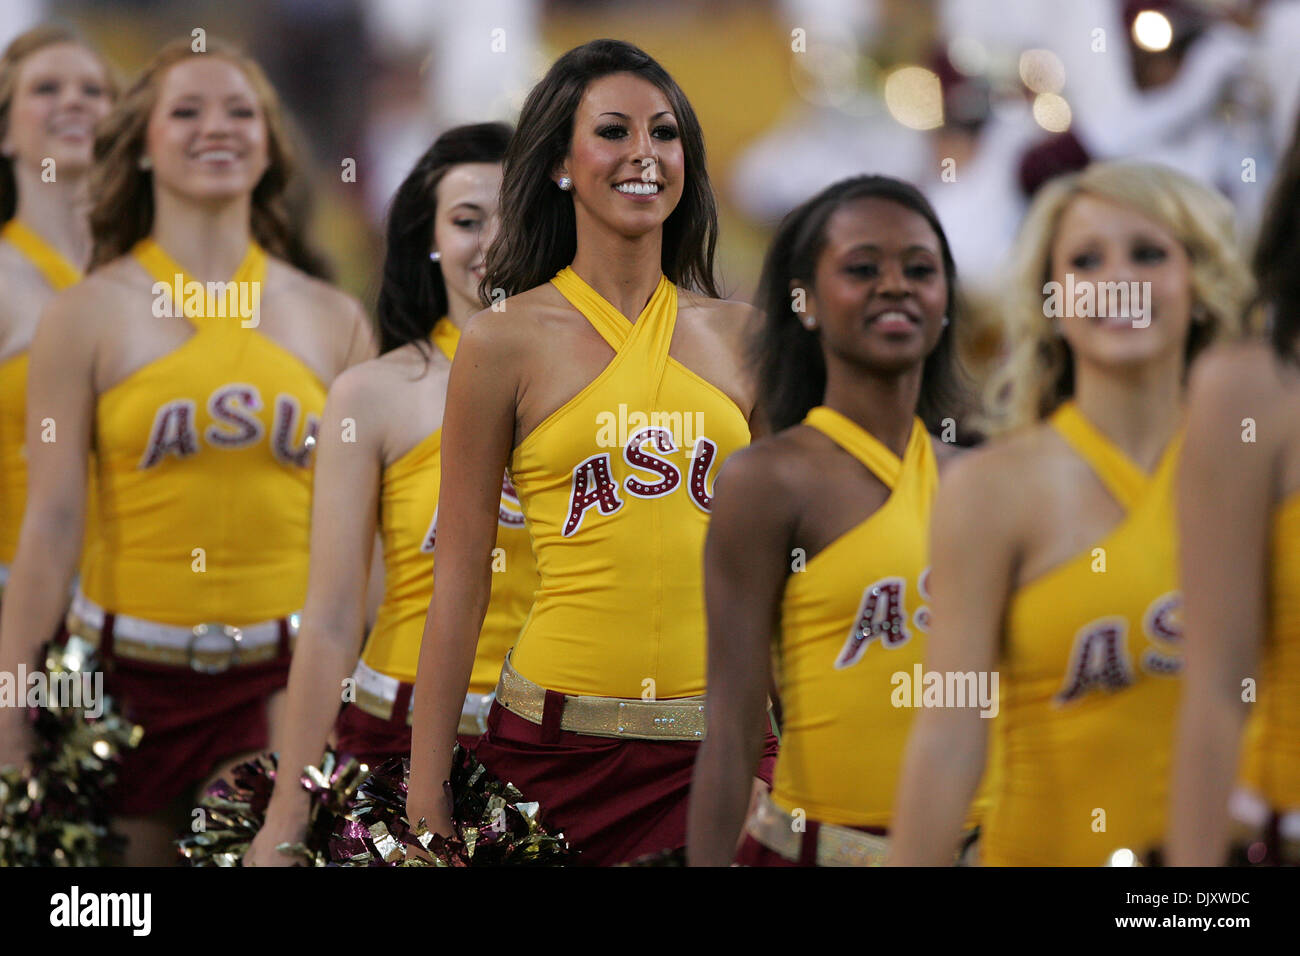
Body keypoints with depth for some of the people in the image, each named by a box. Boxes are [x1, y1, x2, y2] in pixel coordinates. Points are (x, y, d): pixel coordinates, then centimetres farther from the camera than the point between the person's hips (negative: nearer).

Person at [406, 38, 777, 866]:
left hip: (718, 753, 3)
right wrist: (427, 795, -3)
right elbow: (460, 578, 0)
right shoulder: (506, 340, -1)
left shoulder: (737, 334, 9)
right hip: (561, 745, -3)